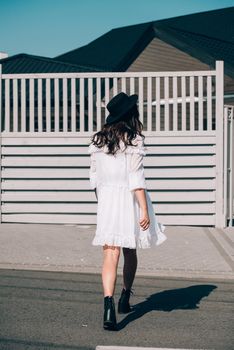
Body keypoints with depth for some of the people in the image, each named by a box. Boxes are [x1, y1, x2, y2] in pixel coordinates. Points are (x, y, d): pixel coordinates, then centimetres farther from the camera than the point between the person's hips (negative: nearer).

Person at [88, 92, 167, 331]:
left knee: (110, 255, -3)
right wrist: (145, 210, -13)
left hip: (106, 200, 3)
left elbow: (94, 177, 12)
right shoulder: (134, 141, -8)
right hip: (129, 201, -2)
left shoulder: (98, 141, 6)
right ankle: (125, 299, 32)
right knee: (130, 253, 17)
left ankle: (108, 303, -22)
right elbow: (136, 179, -14)